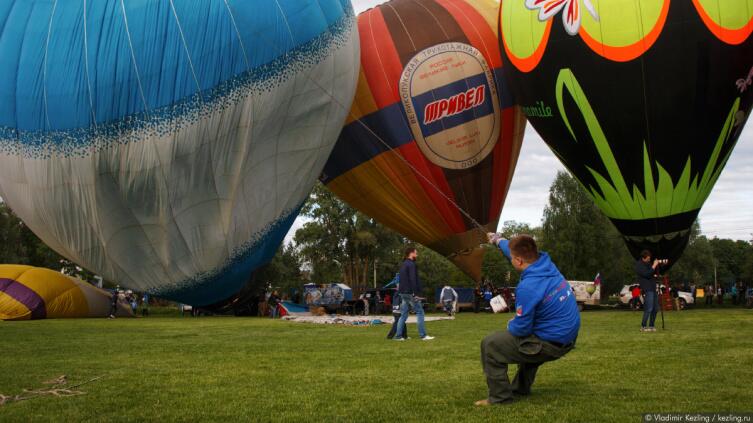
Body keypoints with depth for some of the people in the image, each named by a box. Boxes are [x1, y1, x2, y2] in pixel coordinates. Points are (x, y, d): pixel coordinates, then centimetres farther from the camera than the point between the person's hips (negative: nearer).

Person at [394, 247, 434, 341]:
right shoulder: (411, 264, -12)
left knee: (404, 315, 10)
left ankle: (398, 336, 6)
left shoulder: (403, 265, 18)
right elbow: (413, 280, -20)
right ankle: (423, 335, -6)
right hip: (410, 293, -9)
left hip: (403, 293, 9)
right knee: (420, 312, -4)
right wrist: (416, 293, -21)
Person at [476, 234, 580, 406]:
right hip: (567, 338, 9)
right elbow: (520, 252, 19)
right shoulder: (547, 263, -3)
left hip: (551, 344, -9)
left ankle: (500, 397, 7)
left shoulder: (528, 287, -27)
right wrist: (498, 240, 35)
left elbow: (521, 328, -20)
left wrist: (510, 324, 3)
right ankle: (521, 388, 44)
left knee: (490, 344, 0)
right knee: (529, 341, 39)